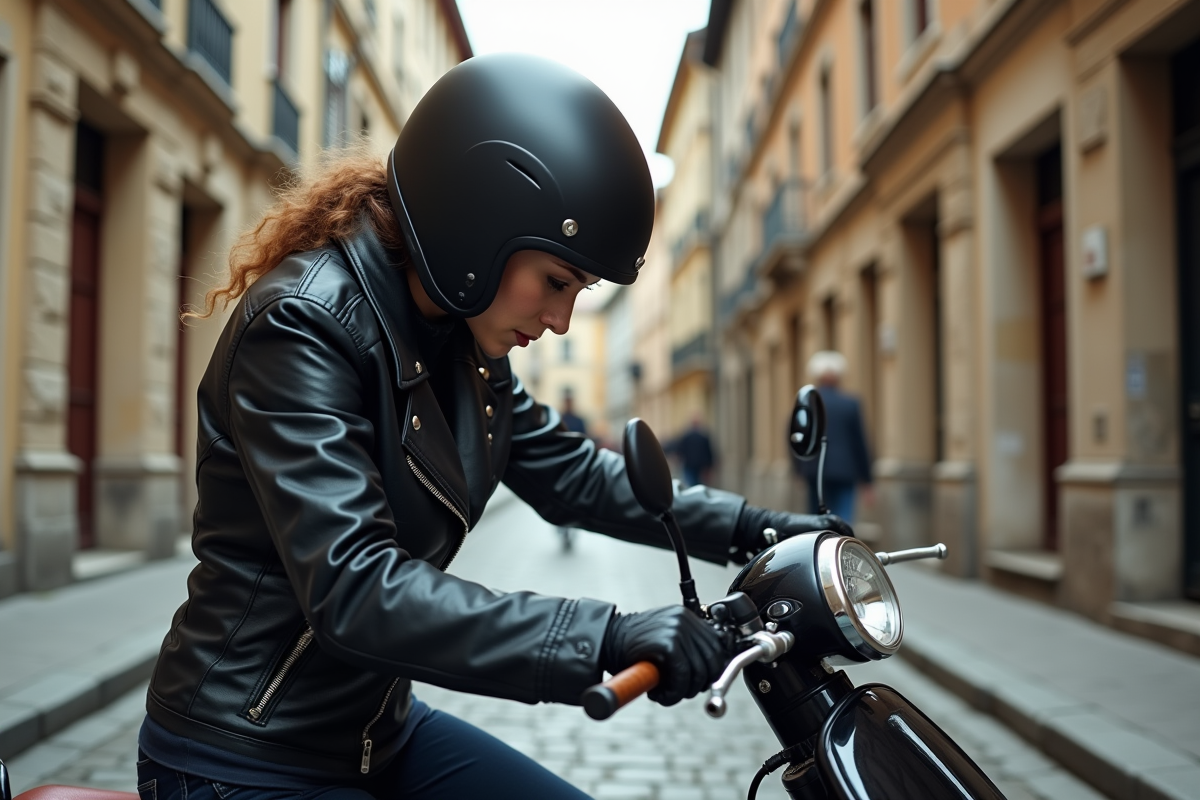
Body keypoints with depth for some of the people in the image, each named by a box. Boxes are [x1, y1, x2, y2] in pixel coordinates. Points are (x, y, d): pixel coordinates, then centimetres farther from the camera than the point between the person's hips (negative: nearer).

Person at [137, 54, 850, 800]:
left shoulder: (464, 338, 1)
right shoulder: (304, 327, -24)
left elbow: (568, 471, 9)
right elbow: (354, 589, -33)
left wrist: (749, 528, 3)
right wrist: (608, 636, -36)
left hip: (377, 730, 8)